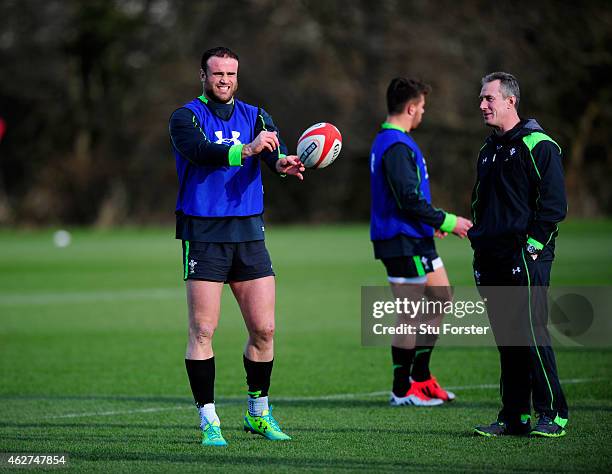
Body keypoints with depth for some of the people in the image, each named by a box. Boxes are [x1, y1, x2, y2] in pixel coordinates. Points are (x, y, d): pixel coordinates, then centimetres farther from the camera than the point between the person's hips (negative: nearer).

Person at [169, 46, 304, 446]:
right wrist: (247, 150, -38)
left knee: (264, 329, 4)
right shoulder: (187, 116, -2)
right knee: (203, 331, -5)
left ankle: (259, 414, 19)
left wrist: (282, 161, -33)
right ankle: (208, 420, 2)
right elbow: (200, 151, -23)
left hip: (249, 233, 4)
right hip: (203, 235, -4)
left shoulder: (254, 116, 11)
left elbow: (274, 149, -9)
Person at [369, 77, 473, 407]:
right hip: (404, 243, -11)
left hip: (415, 240, 11)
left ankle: (420, 377, 21)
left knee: (441, 300, 15)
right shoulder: (397, 147, -17)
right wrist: (446, 221, -17)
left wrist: (433, 221, 24)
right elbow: (410, 199, -23)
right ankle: (402, 390, 4)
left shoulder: (386, 142, 16)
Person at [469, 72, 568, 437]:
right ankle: (515, 417, 11)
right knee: (506, 338, 8)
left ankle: (554, 414, -4)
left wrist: (533, 243, -15)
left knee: (531, 333, -10)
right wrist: (479, 244, 17)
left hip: (526, 258, -8)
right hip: (493, 260, 8)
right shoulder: (489, 149, 19)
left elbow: (555, 203, -12)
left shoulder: (537, 145, -6)